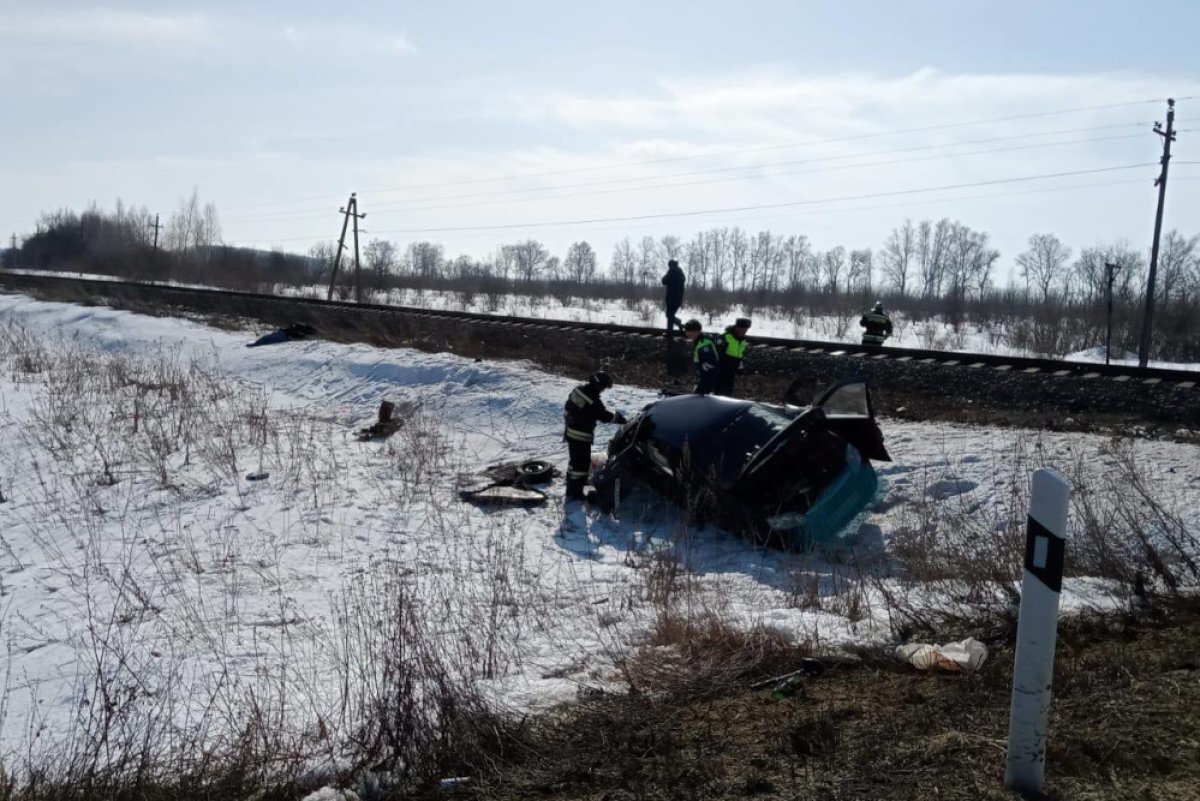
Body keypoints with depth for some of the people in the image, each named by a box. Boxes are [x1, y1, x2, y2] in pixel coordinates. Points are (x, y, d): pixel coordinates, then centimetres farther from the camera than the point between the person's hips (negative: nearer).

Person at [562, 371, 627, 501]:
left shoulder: (578, 389, -1)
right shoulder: (594, 402, -27)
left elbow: (567, 407, 11)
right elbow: (604, 416, -15)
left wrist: (567, 424, 21)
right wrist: (618, 417, 1)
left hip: (570, 432, 9)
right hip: (581, 436, -9)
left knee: (575, 460, 24)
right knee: (582, 464, 2)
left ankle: (571, 488, 41)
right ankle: (574, 494, 7)